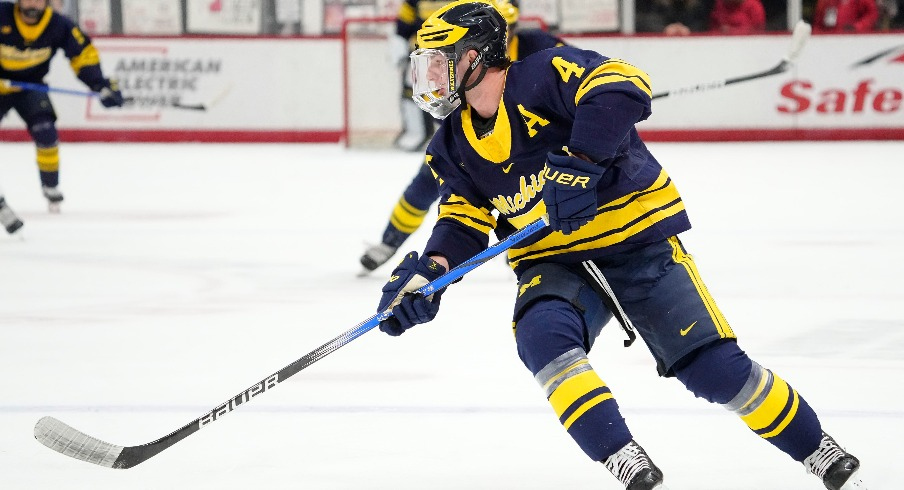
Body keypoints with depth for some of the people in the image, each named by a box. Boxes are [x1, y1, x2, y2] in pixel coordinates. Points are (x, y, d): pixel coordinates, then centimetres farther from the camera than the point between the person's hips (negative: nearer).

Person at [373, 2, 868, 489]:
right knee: (542, 337, -29)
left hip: (636, 239, -5)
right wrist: (430, 270, -14)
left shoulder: (543, 75, -17)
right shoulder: (453, 143, 5)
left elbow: (621, 85, -32)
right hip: (552, 262, 5)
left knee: (716, 369, -10)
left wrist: (579, 162, -41)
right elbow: (464, 218, 5)